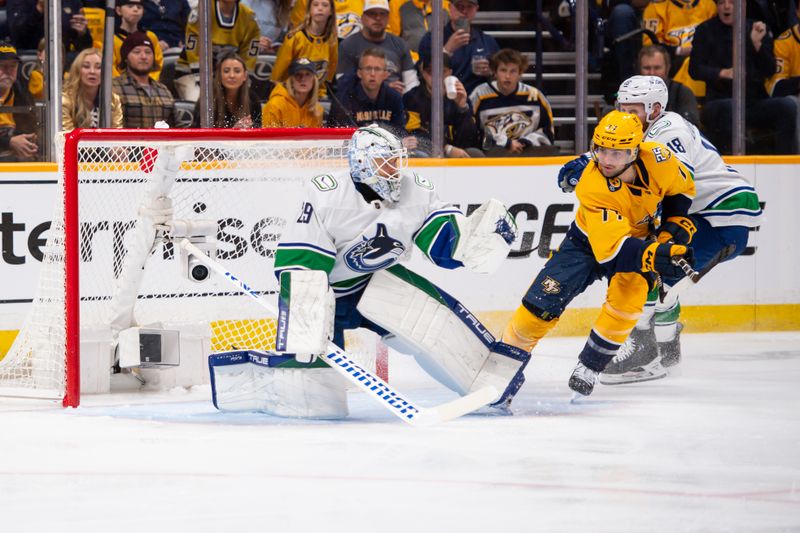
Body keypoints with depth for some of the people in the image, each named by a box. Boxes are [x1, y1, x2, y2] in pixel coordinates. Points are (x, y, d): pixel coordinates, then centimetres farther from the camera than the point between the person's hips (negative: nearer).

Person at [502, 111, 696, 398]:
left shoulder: (657, 159, -25)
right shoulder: (593, 187, -36)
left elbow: (682, 187, 1)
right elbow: (612, 249, -43)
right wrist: (653, 255, -56)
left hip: (637, 237, 2)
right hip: (587, 242, -2)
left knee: (629, 290, -27)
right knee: (542, 303, -9)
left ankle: (589, 366, -10)